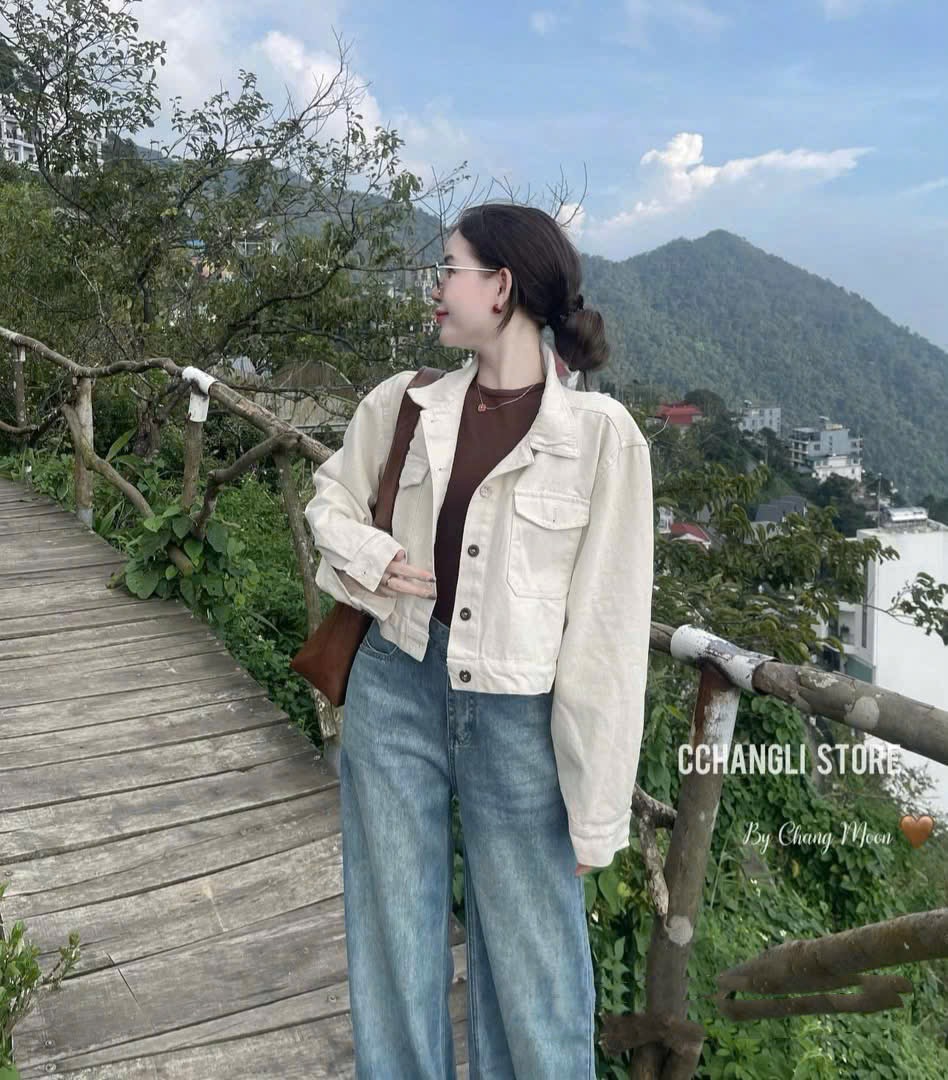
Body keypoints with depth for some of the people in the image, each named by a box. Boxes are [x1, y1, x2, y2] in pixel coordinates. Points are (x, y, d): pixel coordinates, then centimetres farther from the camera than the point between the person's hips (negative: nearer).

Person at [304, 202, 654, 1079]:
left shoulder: (600, 433, -13)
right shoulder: (404, 403, 0)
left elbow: (607, 629, -10)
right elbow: (332, 496, 17)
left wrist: (597, 808, -7)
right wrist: (369, 558, -6)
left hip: (520, 717, -3)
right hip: (396, 692, 4)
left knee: (533, 967, 13)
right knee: (394, 946, 18)